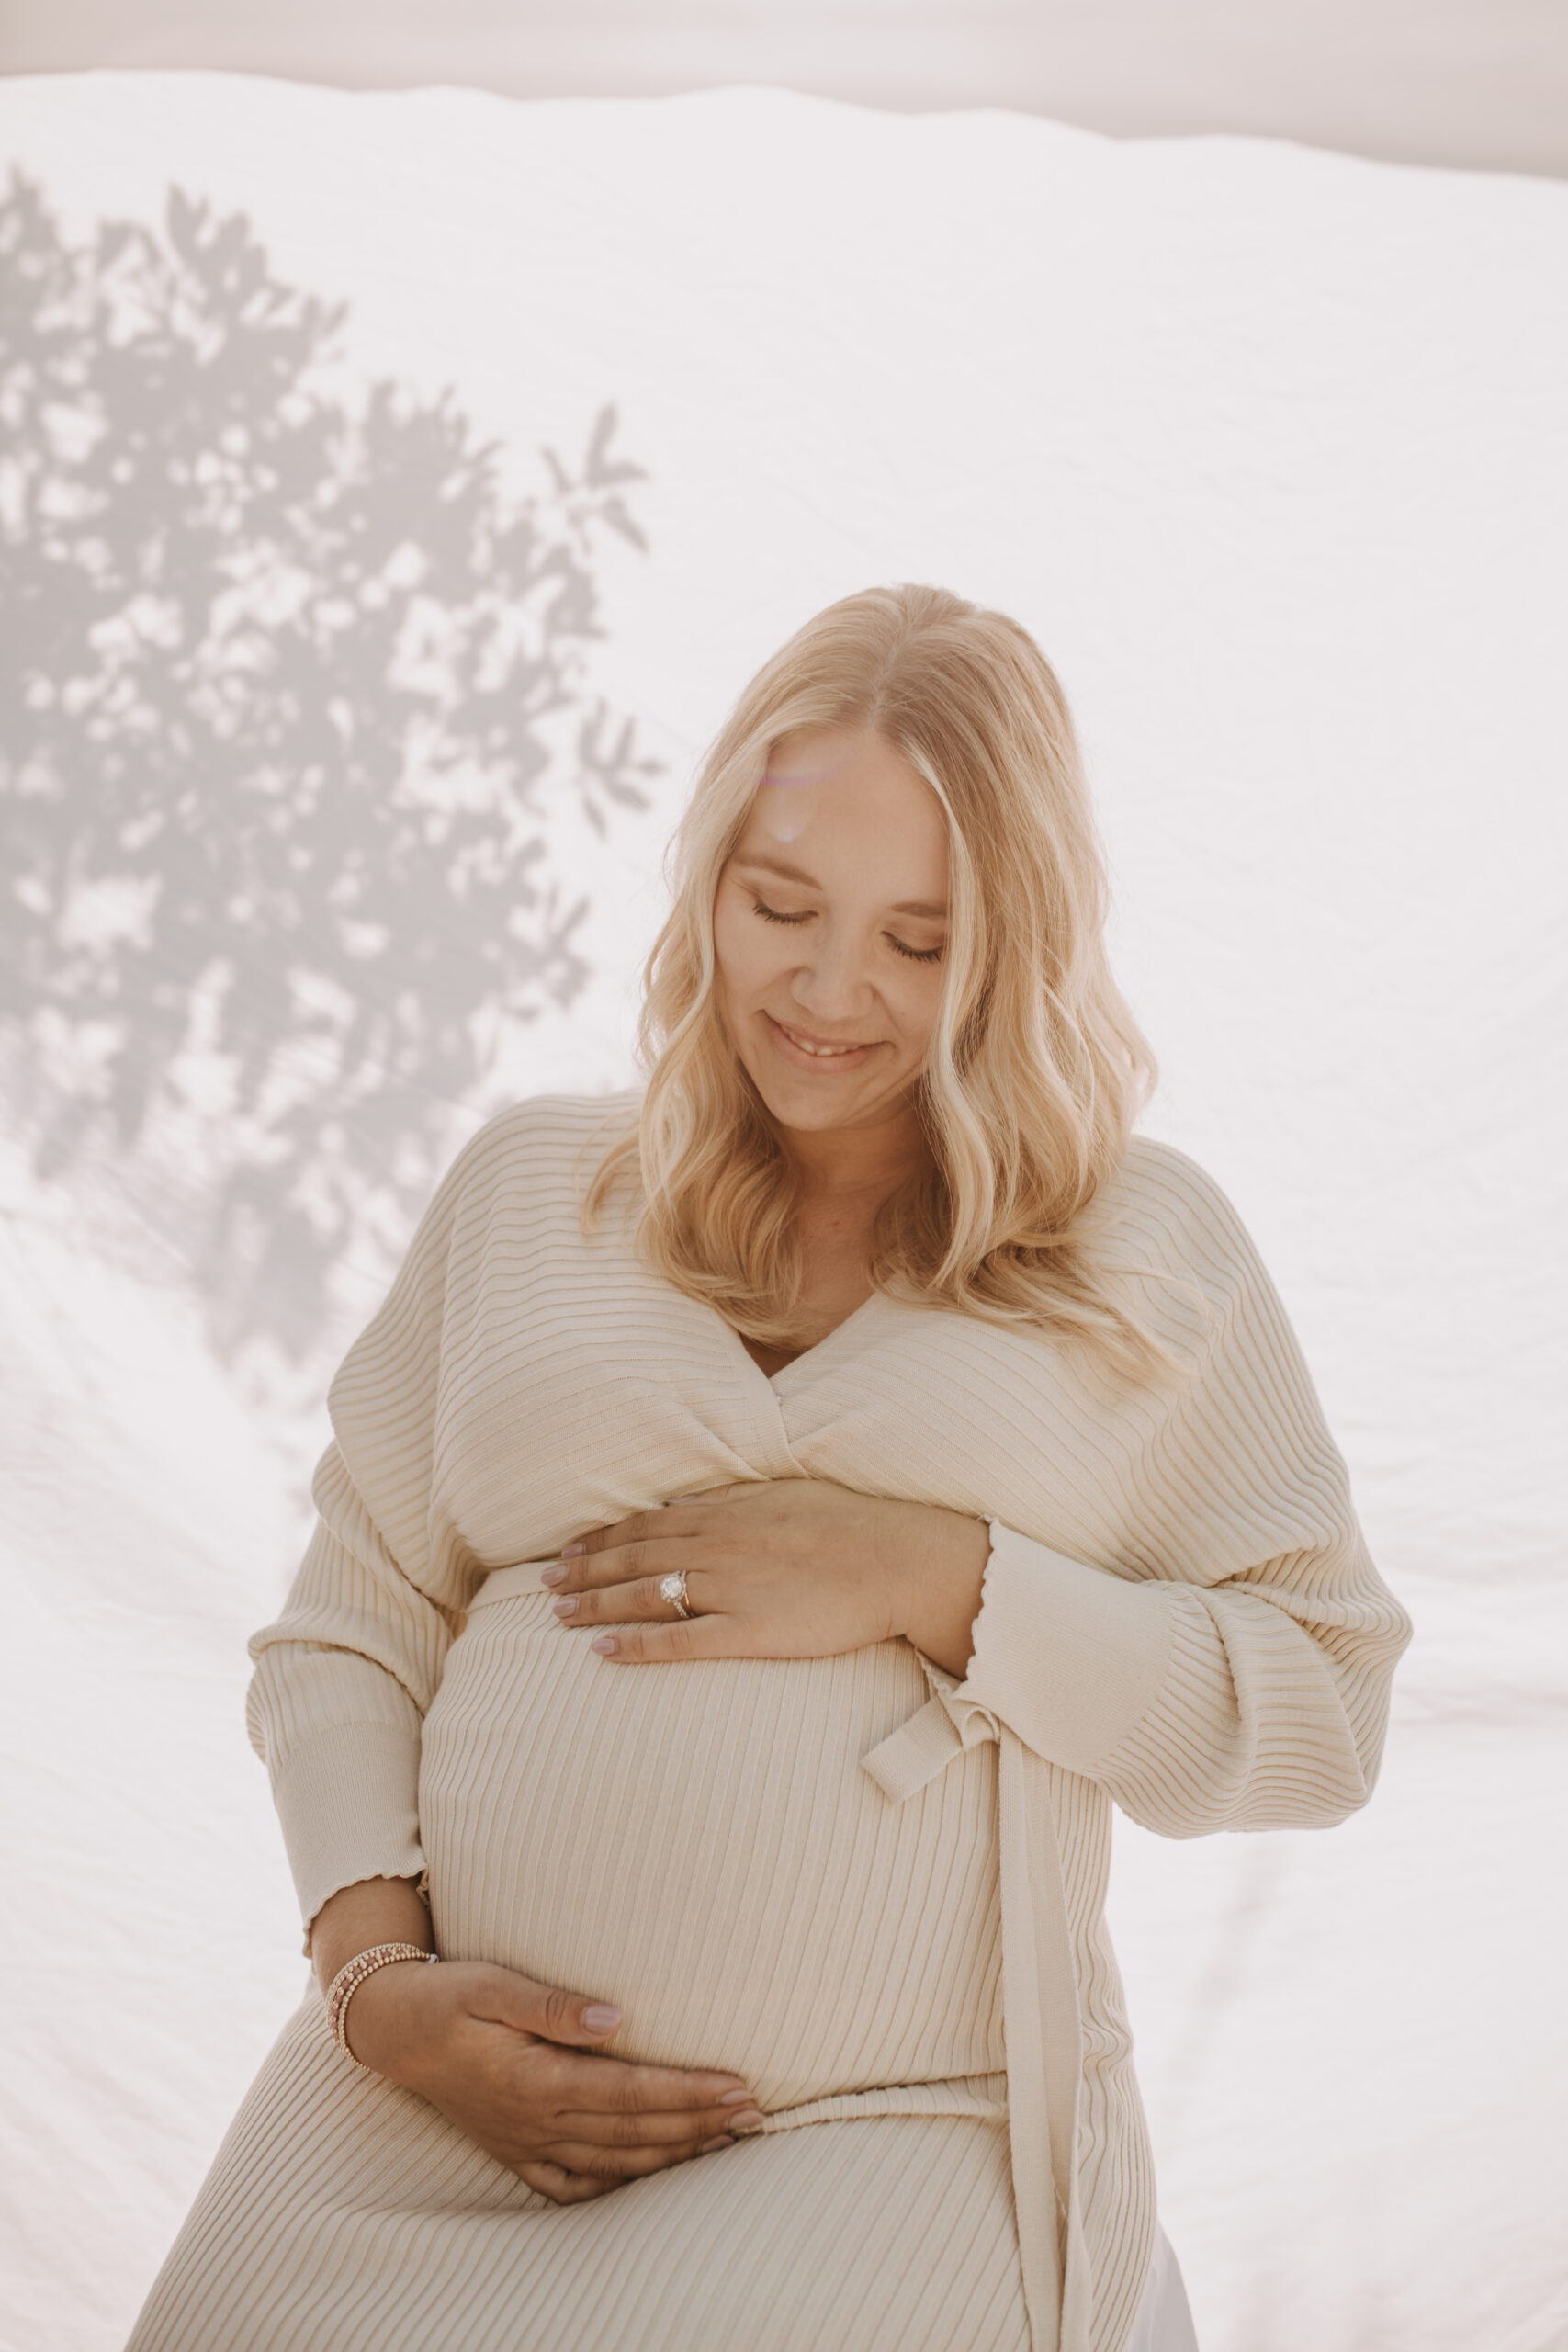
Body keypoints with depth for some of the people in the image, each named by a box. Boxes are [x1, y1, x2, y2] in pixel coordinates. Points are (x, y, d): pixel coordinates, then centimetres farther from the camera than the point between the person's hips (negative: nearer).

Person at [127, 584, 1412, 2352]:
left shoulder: (1146, 1248, 9)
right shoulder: (526, 1189, 15)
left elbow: (1320, 1711, 4)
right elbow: (344, 1633, 14)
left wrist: (932, 1580, -8)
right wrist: (377, 1976, -3)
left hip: (897, 2142, -2)